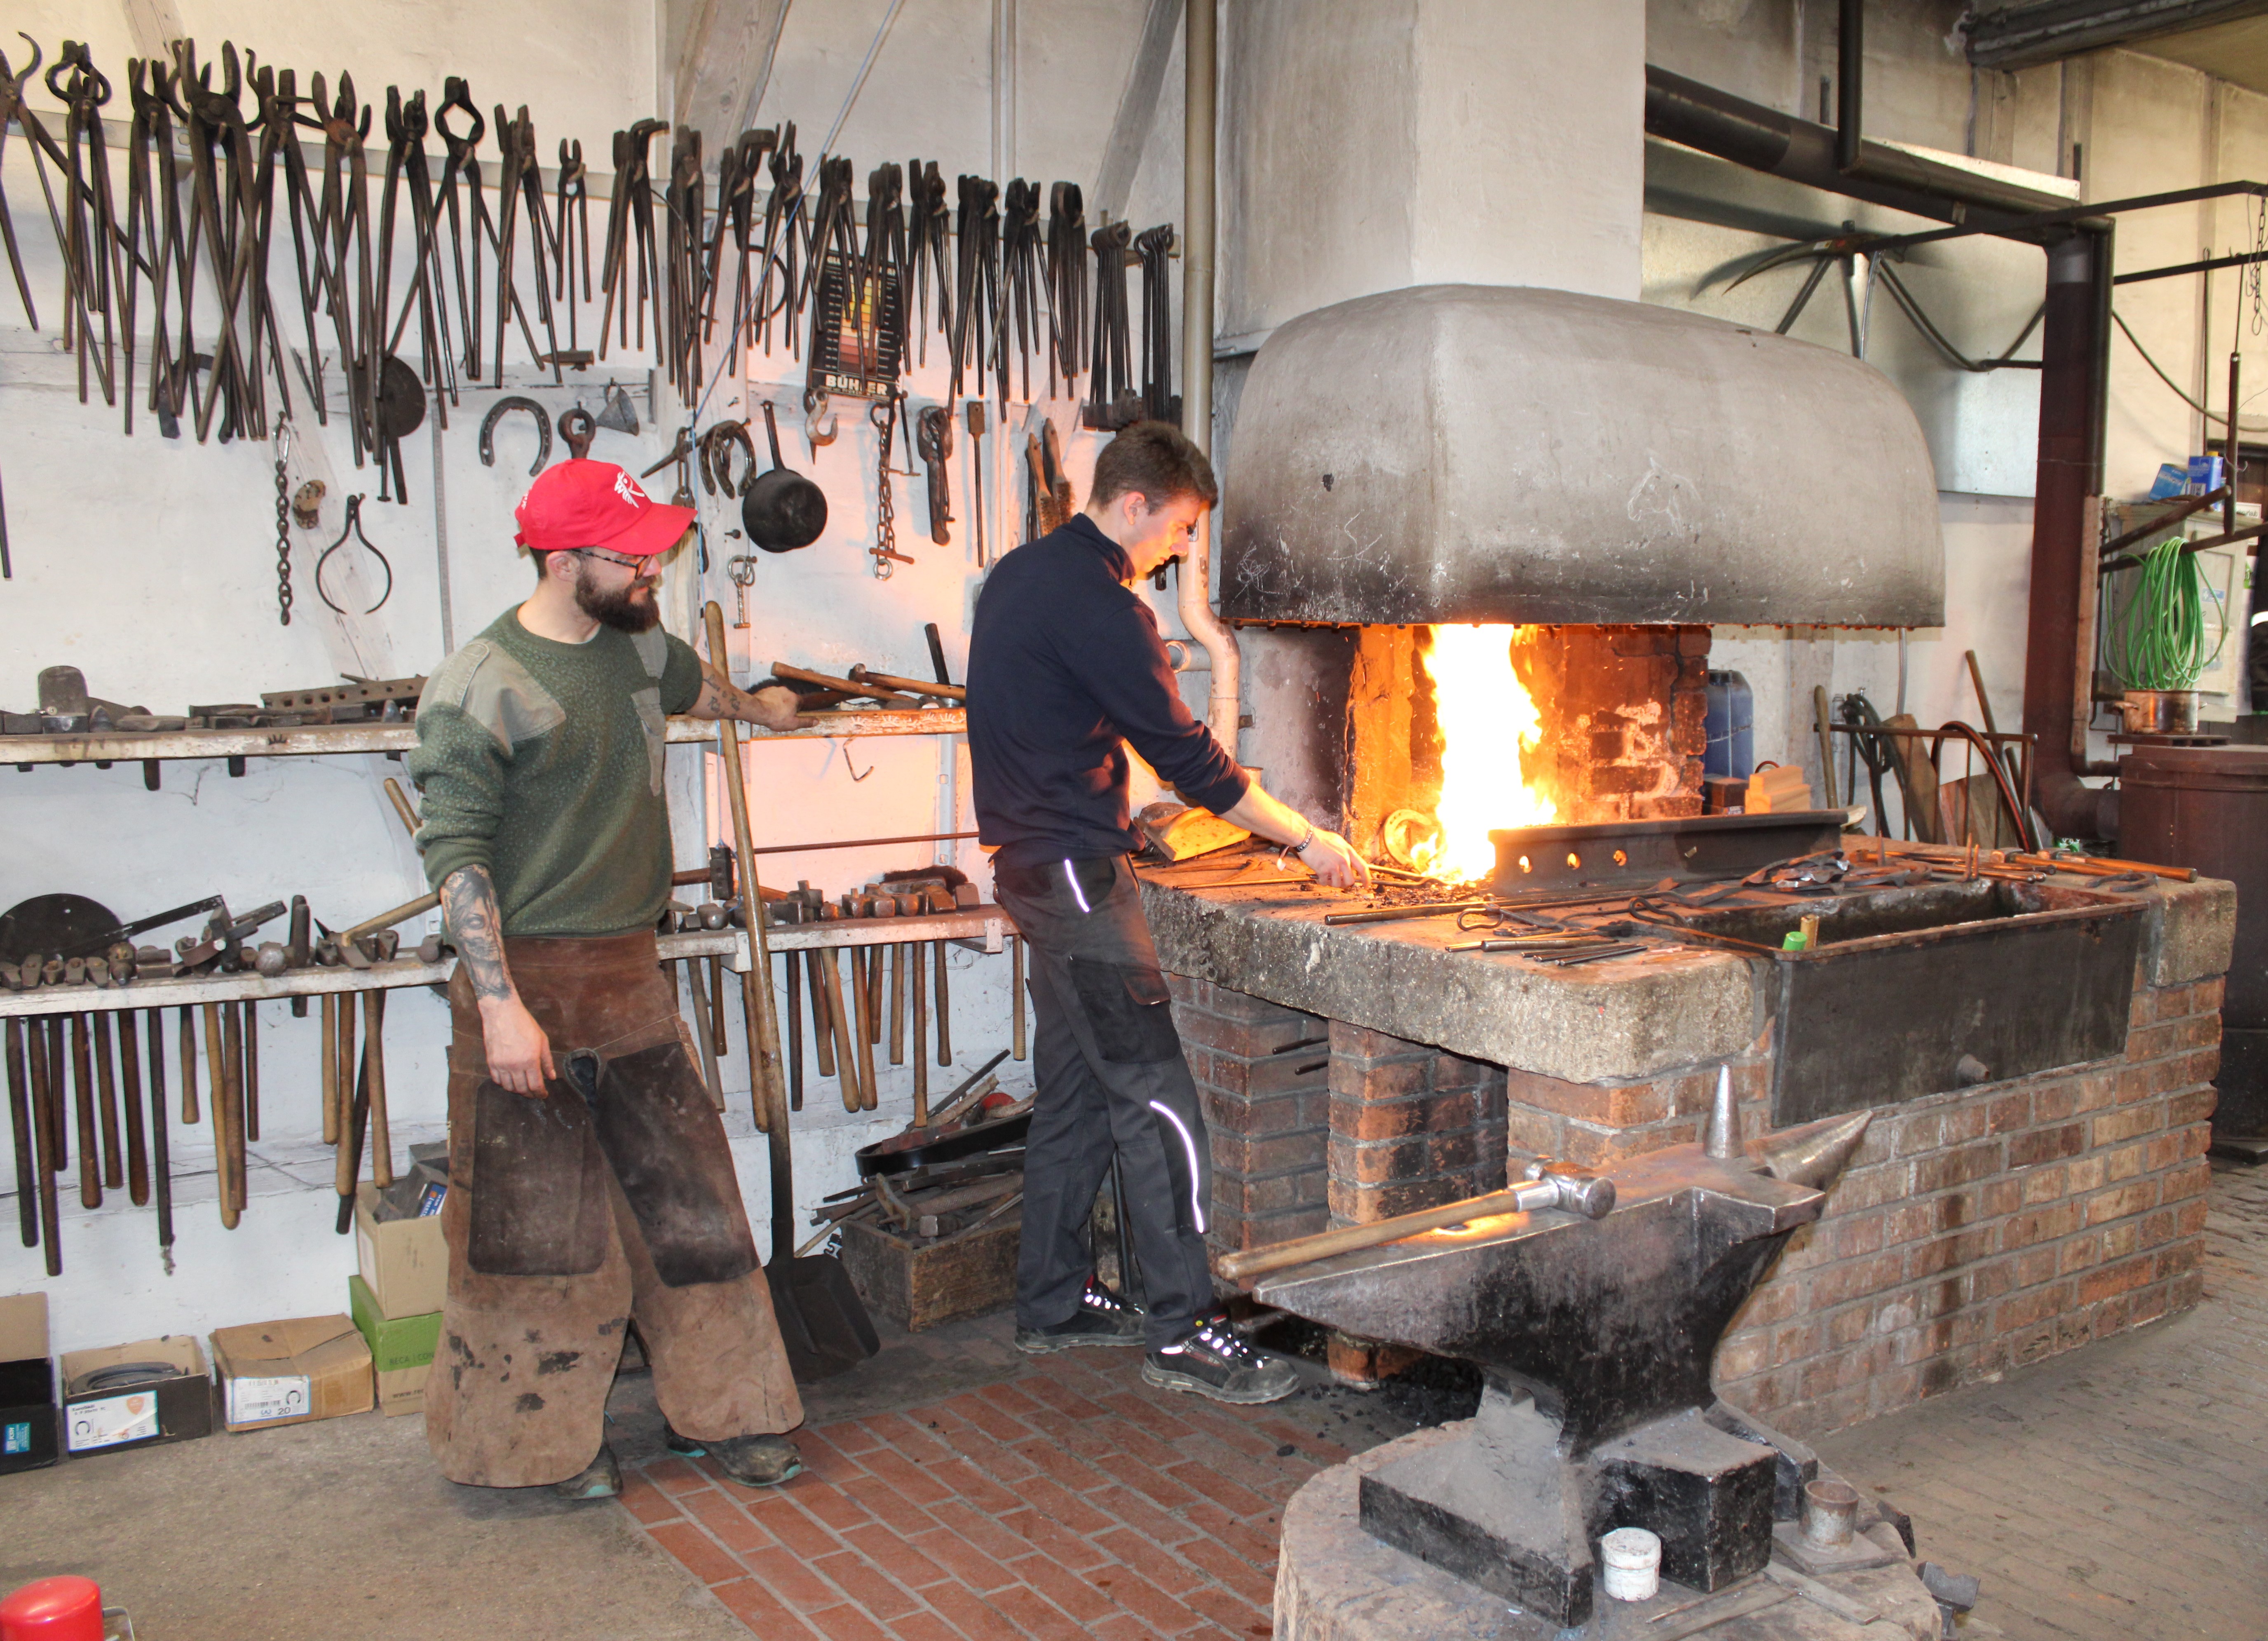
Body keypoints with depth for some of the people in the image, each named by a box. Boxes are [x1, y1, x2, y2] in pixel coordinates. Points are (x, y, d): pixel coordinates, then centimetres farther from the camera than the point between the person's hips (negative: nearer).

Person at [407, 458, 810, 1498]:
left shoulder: (638, 644, 8)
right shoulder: (480, 687, -15)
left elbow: (689, 683, 34)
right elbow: (456, 855, -17)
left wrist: (757, 707, 54)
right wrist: (500, 1004, -23)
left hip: (631, 979, 7)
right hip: (530, 982, -7)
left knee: (686, 1198, 11)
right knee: (536, 1227, 5)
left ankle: (718, 1411, 25)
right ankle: (536, 1440, 23)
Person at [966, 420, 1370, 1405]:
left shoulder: (1021, 574, 14)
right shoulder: (1098, 605, -18)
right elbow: (1188, 756, -16)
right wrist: (1308, 841, -6)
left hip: (1034, 863, 10)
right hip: (1074, 873, -10)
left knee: (1073, 1092, 15)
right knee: (1154, 1100, -7)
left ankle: (1052, 1303, 24)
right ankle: (1181, 1332, -1)